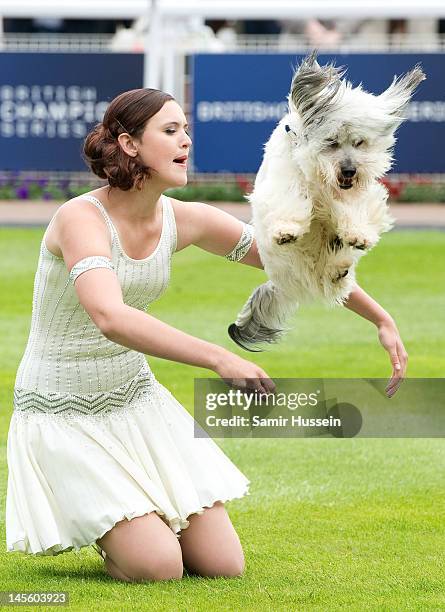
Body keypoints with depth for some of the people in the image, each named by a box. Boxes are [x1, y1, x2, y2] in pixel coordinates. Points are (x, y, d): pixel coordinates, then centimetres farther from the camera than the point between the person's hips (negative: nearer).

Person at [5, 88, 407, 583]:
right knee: (159, 566, -18)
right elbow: (110, 317, -41)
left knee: (224, 565, -2)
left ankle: (134, 516, 25)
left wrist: (382, 320, 5)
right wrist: (218, 359, -49)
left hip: (135, 401, 6)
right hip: (64, 415, -6)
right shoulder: (80, 219, -24)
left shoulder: (183, 220, -4)